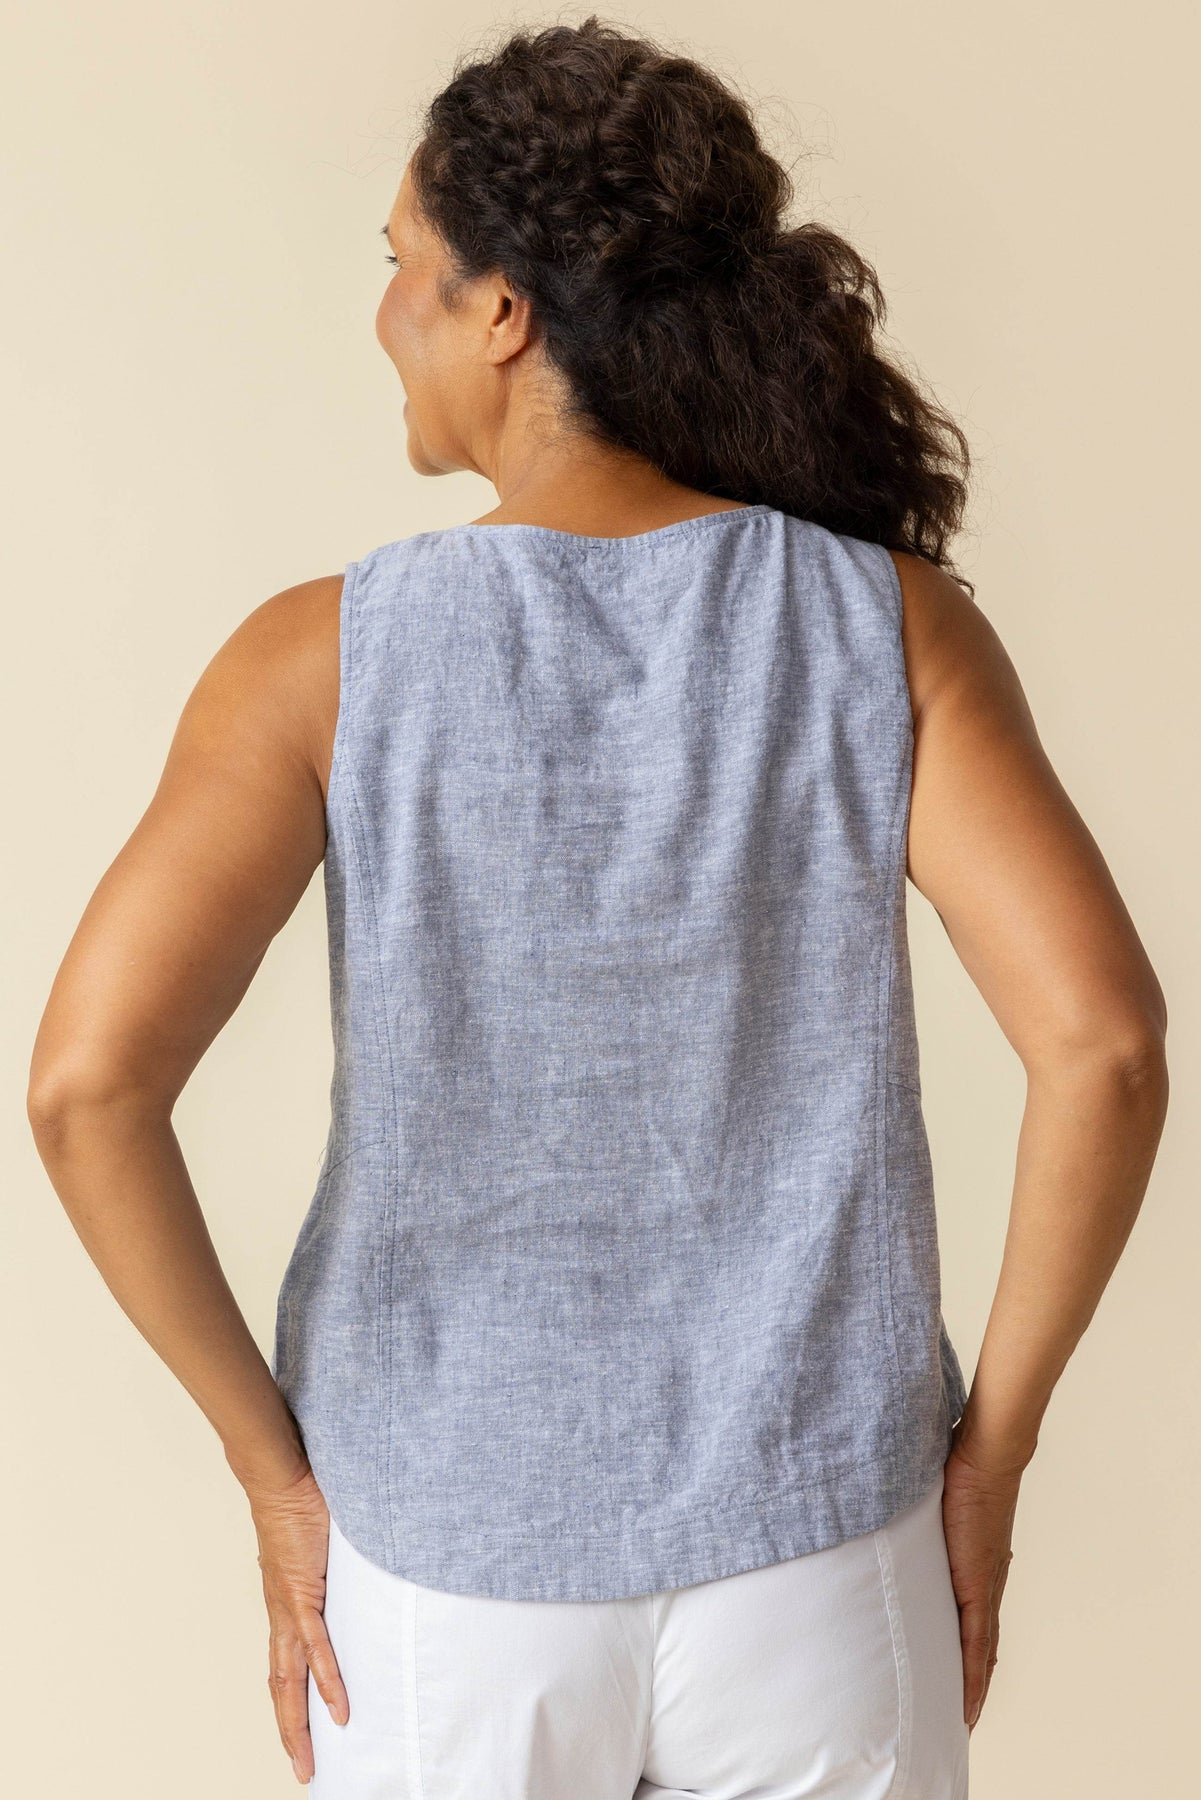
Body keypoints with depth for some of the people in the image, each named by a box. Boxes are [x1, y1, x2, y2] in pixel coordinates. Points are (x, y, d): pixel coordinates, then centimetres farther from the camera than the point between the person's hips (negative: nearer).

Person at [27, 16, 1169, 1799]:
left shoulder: (326, 655, -14)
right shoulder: (891, 622, -10)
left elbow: (89, 1079, -23)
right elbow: (1102, 1037, -20)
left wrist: (270, 1458, -8)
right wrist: (991, 1446, -6)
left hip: (449, 1557, -1)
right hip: (810, 1550, 1)